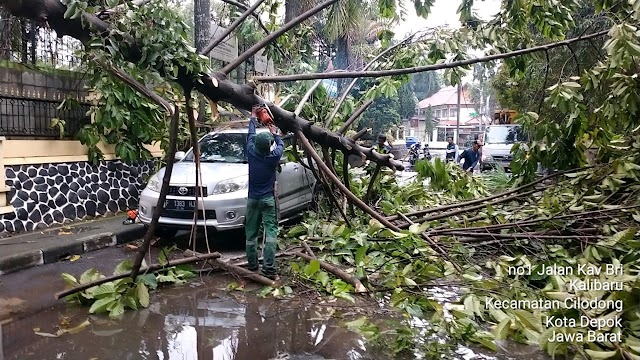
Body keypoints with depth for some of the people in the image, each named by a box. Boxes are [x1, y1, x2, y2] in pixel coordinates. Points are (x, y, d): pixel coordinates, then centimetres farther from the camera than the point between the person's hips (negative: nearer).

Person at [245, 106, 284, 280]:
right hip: (268, 199, -3)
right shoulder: (273, 157, -10)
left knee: (251, 233, 9)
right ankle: (269, 268, -13)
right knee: (270, 232, -6)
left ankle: (252, 266, 14)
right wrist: (274, 133, 30)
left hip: (252, 200, 3)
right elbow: (281, 145, 12)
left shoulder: (251, 153, -4)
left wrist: (253, 118, 29)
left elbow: (250, 135, 14)